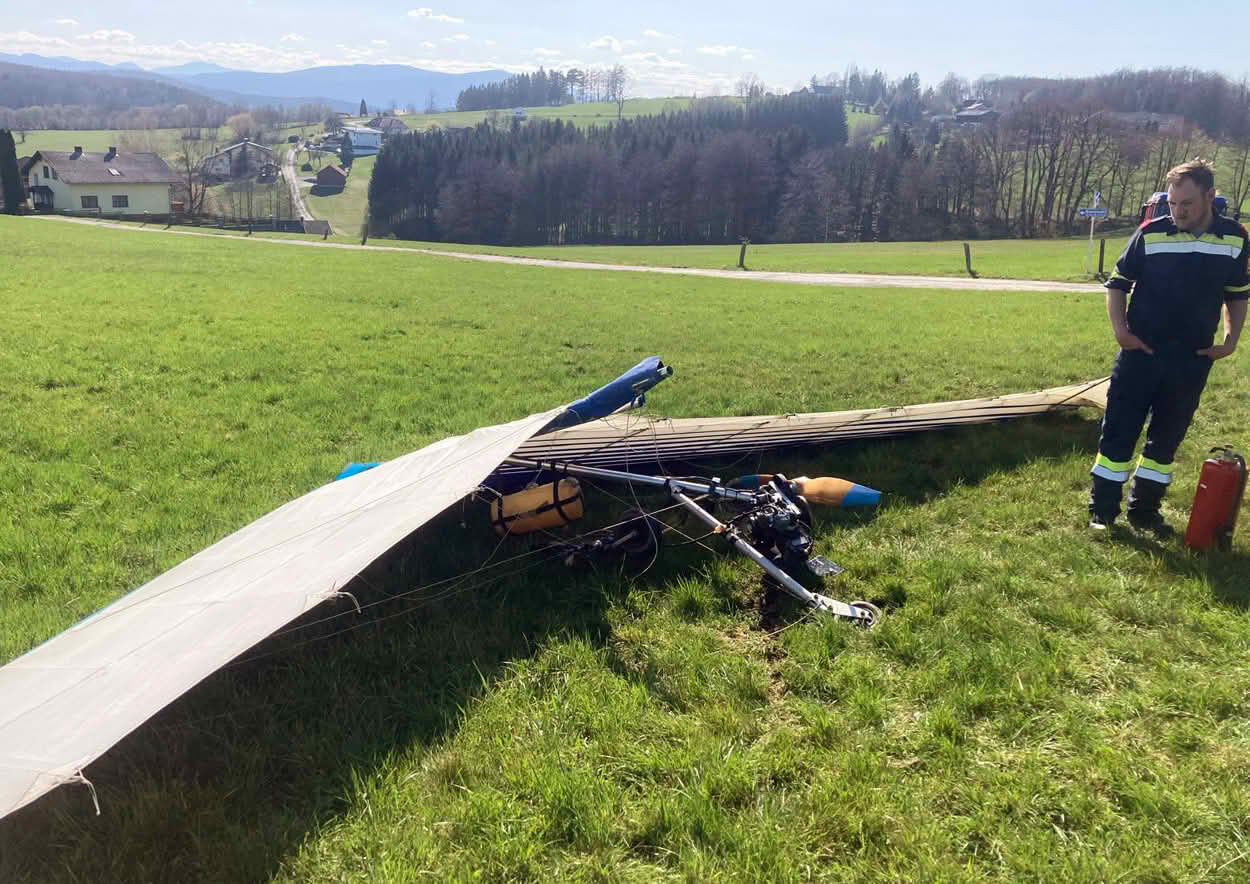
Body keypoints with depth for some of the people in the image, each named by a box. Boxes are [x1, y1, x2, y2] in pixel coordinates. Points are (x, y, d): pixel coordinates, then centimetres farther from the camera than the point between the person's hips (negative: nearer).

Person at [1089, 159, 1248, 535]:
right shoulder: (1150, 233, -6)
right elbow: (1118, 283, 4)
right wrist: (1119, 328, -8)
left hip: (1192, 361, 2)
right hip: (1141, 353, -2)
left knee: (1166, 439, 11)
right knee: (1118, 433, 1)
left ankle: (1145, 510, 24)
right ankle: (1102, 510, 12)